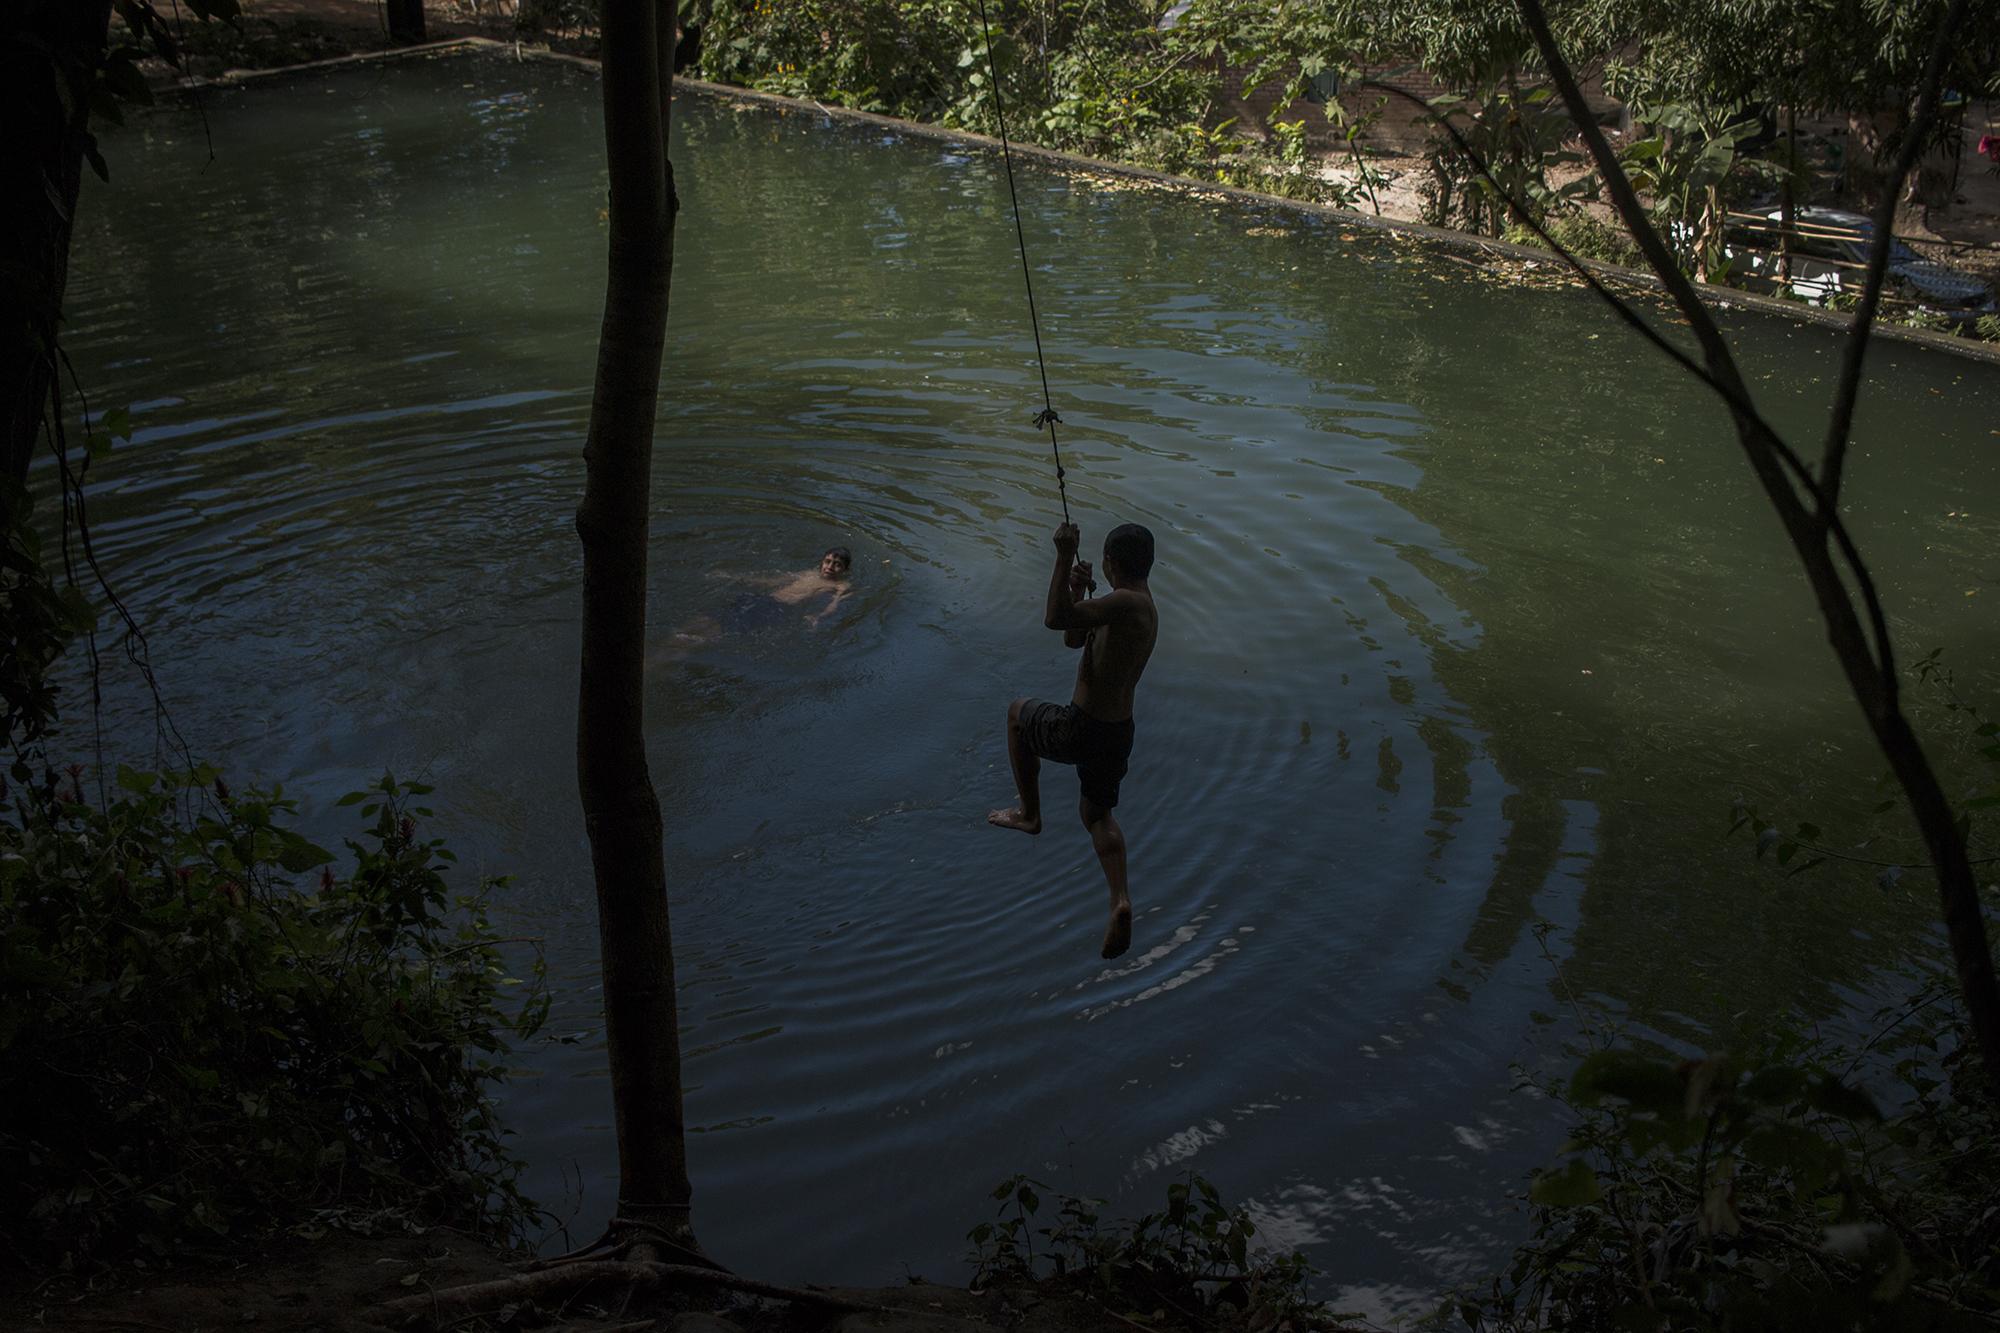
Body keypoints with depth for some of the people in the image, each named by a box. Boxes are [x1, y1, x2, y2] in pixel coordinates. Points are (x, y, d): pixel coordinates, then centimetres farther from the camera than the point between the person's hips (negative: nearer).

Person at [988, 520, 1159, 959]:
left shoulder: (1127, 602, -22)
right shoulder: (1142, 608, 10)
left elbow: (1055, 620, -32)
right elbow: (1074, 639, 18)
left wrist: (1064, 557, -28)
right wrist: (1079, 591, 5)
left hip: (1080, 729, -8)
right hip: (1119, 732, 8)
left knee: (1018, 712, 23)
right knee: (1098, 814, 27)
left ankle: (1029, 813, 29)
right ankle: (1120, 901, 4)